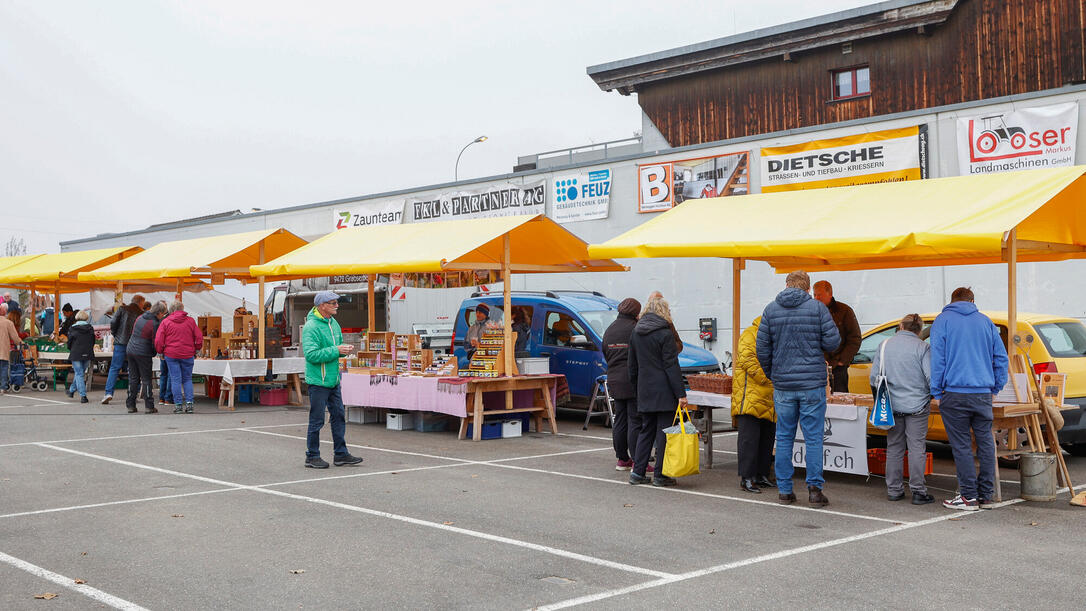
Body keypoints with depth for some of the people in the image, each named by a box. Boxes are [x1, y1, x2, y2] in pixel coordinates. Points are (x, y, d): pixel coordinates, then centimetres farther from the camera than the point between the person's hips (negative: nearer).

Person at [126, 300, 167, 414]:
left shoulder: (140, 317, 9)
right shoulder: (154, 324, -13)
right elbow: (155, 343, -11)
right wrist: (154, 353, 8)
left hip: (130, 351, 7)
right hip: (143, 354, -7)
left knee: (133, 379, 11)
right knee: (147, 379, 1)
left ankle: (130, 405, 12)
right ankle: (149, 406, 0)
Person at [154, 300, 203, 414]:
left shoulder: (165, 322, 0)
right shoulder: (190, 321, 2)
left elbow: (158, 340, -2)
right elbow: (199, 337, 3)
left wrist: (160, 352, 11)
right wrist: (196, 350, 15)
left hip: (171, 354, -1)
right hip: (188, 355, 1)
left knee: (175, 379, 2)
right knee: (187, 379, 10)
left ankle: (178, 404, 0)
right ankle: (189, 403, 0)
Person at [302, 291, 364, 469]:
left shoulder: (333, 323, 11)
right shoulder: (311, 327, -16)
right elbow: (312, 354, -23)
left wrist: (345, 349, 0)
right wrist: (336, 350, -23)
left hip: (333, 380, 8)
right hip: (318, 381, -8)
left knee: (338, 417, 11)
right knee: (317, 420, 0)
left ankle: (340, 454, 20)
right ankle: (312, 456, 11)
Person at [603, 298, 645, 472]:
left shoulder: (609, 330, 11)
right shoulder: (634, 329, -12)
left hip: (614, 382, 7)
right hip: (633, 382, -7)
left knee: (620, 421, 12)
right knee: (635, 422, -4)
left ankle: (622, 459, 16)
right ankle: (637, 462, -4)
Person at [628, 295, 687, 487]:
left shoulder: (635, 333, 11)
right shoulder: (664, 333, -10)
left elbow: (632, 365, 17)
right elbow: (672, 366, -13)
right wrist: (681, 393, -13)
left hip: (644, 391, 7)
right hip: (664, 391, -6)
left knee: (646, 430, 13)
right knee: (664, 430, -1)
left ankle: (638, 471, 10)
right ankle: (660, 475, 1)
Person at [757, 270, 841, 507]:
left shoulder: (771, 310, 2)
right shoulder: (817, 308, -4)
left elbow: (762, 348, 3)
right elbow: (832, 342, -6)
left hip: (782, 384, 2)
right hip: (813, 382, -2)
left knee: (784, 437, 9)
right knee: (813, 437, 3)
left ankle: (784, 490, 11)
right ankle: (814, 488, 2)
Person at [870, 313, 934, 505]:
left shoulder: (885, 345, 4)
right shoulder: (922, 347, -8)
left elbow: (873, 377, 6)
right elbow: (931, 377, -12)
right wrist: (931, 395, 7)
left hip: (892, 405, 3)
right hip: (917, 405, -3)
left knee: (894, 447, 11)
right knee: (917, 447, 1)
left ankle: (894, 490, 15)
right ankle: (918, 492, 1)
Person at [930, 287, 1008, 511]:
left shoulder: (942, 320, 1)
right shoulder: (985, 321, 12)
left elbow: (937, 358, -3)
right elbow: (1001, 357, 12)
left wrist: (937, 392, 2)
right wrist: (995, 387, 19)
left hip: (955, 393, -4)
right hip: (983, 393, 4)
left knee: (962, 446, 0)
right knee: (985, 442, 11)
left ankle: (969, 496, 2)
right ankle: (986, 494, 17)